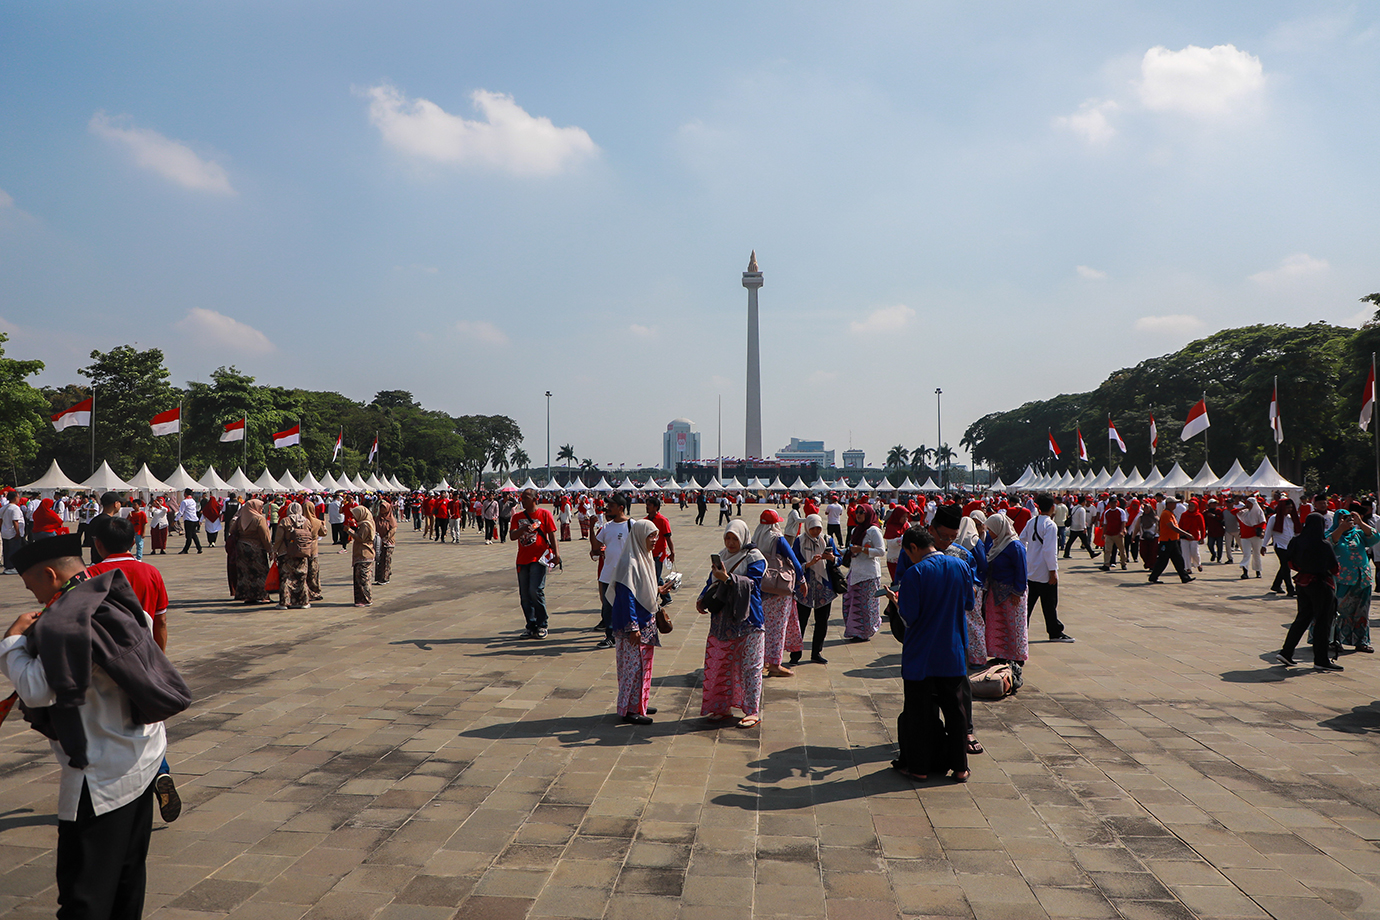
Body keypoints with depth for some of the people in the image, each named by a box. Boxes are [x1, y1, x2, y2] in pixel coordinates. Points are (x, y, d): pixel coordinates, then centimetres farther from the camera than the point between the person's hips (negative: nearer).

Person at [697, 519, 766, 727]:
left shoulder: (754, 558, -5)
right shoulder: (723, 557, 14)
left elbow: (750, 583, -18)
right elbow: (712, 583, 18)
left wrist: (727, 578, -29)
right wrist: (702, 599, 1)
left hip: (746, 620, -6)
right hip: (722, 619, 6)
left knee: (749, 665, -1)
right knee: (720, 662, 8)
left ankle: (753, 711, 6)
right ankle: (723, 706, 20)